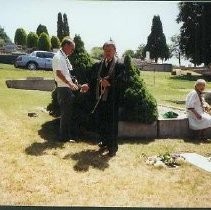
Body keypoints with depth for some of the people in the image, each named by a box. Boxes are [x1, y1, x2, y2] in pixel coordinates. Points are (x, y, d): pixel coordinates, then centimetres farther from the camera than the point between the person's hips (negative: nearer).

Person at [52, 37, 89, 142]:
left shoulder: (65, 58, 15)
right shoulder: (58, 57, -13)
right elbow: (58, 73, -22)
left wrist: (74, 85, 15)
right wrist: (70, 83, -26)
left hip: (69, 88, 9)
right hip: (63, 89, -9)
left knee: (69, 113, 15)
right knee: (66, 113, -1)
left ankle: (70, 135, 26)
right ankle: (64, 137, 11)